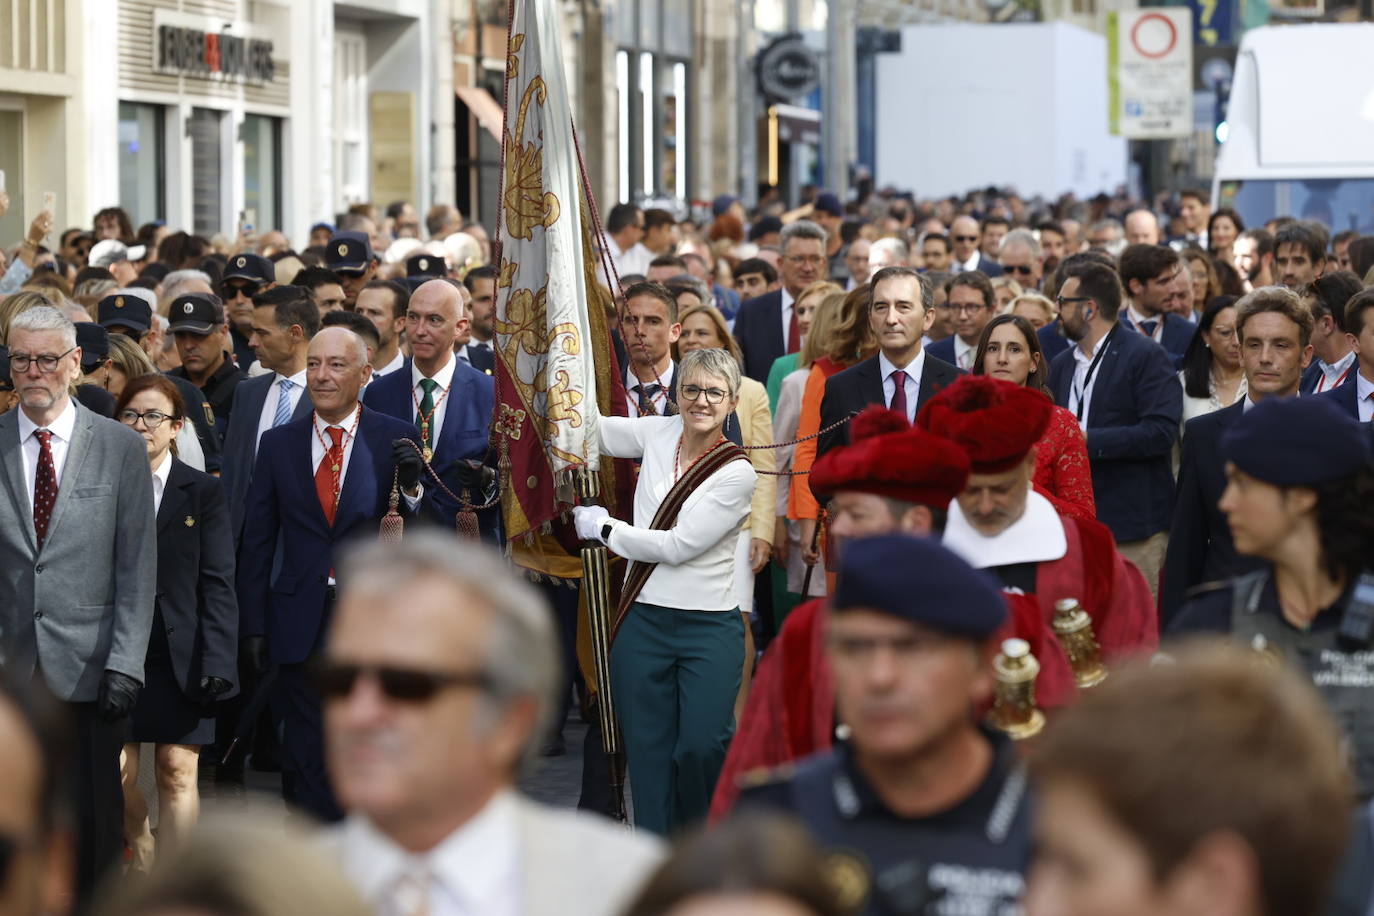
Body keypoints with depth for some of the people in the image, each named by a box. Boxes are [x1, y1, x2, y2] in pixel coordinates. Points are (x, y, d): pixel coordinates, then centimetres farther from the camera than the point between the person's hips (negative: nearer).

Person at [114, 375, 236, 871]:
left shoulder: (203, 492, 4)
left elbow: (218, 584, 0)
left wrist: (217, 661, -9)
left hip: (179, 657, -1)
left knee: (178, 773, -3)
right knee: (117, 775, 2)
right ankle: (140, 857, 24)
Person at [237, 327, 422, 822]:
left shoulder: (396, 439, 0)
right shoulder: (278, 443, 7)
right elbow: (257, 542, 8)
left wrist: (411, 488, -21)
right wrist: (254, 626, 3)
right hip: (303, 626, 2)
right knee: (306, 758, 2)